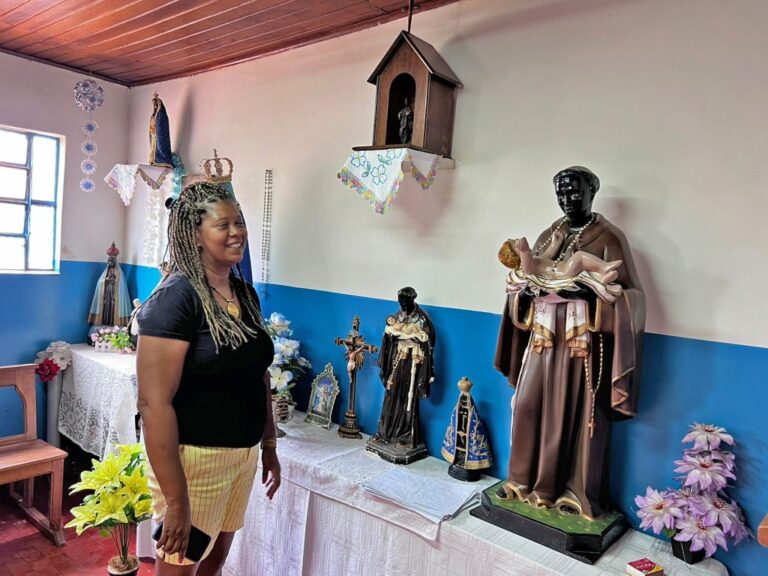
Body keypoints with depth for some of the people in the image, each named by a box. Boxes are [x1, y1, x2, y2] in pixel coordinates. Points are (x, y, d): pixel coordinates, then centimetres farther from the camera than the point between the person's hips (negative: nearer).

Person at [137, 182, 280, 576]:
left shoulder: (246, 293, 4)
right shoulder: (176, 297, -20)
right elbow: (154, 403, -23)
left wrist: (269, 447, 14)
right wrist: (176, 499, -23)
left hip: (243, 454, 7)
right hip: (194, 458, -7)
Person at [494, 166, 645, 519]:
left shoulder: (609, 237, -1)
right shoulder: (548, 235, 14)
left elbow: (626, 294, -7)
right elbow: (526, 281, 16)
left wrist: (590, 292, -22)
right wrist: (527, 291, -6)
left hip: (584, 340, -5)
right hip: (543, 337, 5)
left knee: (579, 413, 1)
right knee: (530, 406, 6)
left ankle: (578, 493, 16)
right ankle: (528, 480, 23)